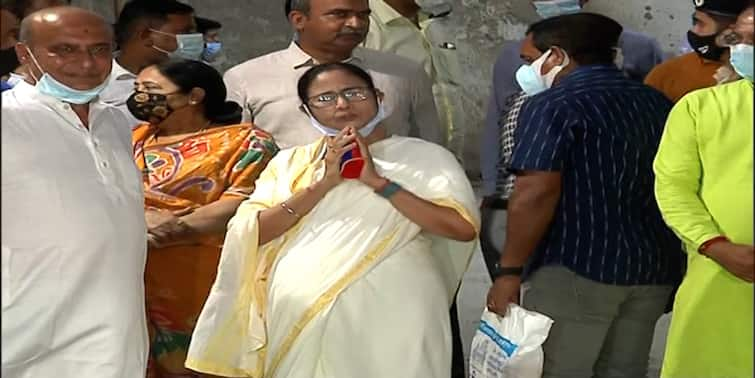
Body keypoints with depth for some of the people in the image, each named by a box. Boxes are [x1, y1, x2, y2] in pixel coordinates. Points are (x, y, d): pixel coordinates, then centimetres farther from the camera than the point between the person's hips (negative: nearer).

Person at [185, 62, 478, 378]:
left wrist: (377, 182, -10)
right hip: (299, 318, 3)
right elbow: (249, 233, 2)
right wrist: (323, 184, -6)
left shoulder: (424, 156, 4)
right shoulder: (291, 162, 13)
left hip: (390, 316, -2)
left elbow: (463, 228, -9)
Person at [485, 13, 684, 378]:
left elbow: (535, 195, -20)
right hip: (653, 268, 8)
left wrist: (509, 271, -14)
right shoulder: (656, 102, 12)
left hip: (576, 268, -7)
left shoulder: (553, 106, -12)